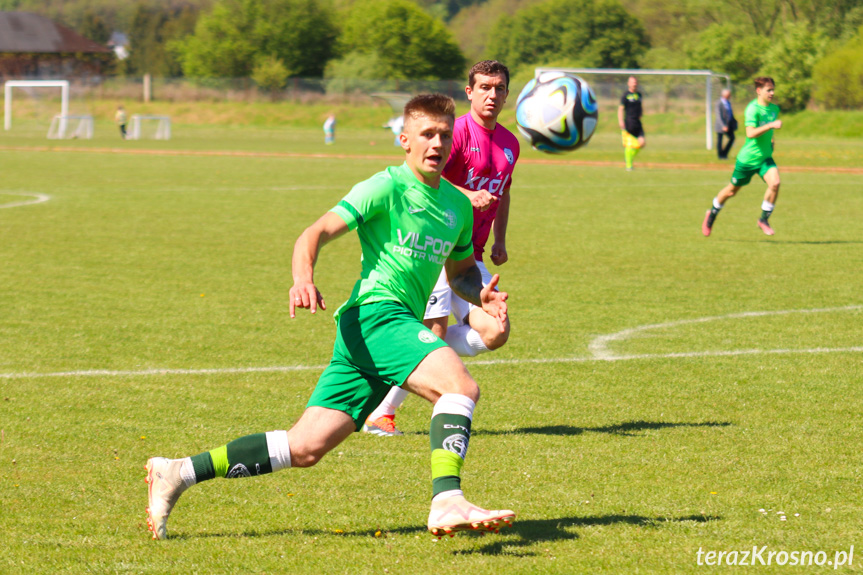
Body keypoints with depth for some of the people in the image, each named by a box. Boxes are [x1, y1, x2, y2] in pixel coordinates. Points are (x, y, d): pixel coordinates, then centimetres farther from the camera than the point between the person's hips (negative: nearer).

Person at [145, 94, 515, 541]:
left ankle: (179, 473, 6)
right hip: (376, 313, -7)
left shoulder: (458, 205, 19)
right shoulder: (387, 187, -4)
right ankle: (446, 501, -39)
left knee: (305, 447, 2)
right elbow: (316, 234, -12)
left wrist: (481, 295, 10)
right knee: (461, 386, -29)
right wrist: (303, 280, -32)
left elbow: (461, 271, 34)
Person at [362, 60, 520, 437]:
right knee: (432, 336, -13)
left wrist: (499, 242, 19)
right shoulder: (457, 131, -11)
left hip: (470, 257, 7)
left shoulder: (509, 143, 13)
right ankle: (380, 415, 2)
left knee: (495, 332, -9)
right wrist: (468, 195, -39)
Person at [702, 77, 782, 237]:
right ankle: (712, 214, 39)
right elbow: (750, 133, -32)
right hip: (747, 158, -5)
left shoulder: (774, 109, 4)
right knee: (732, 190, 12)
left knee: (774, 183, -22)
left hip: (765, 157, 5)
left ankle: (764, 219, -4)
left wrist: (770, 138, 11)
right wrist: (771, 125, -38)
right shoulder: (753, 109, -19)